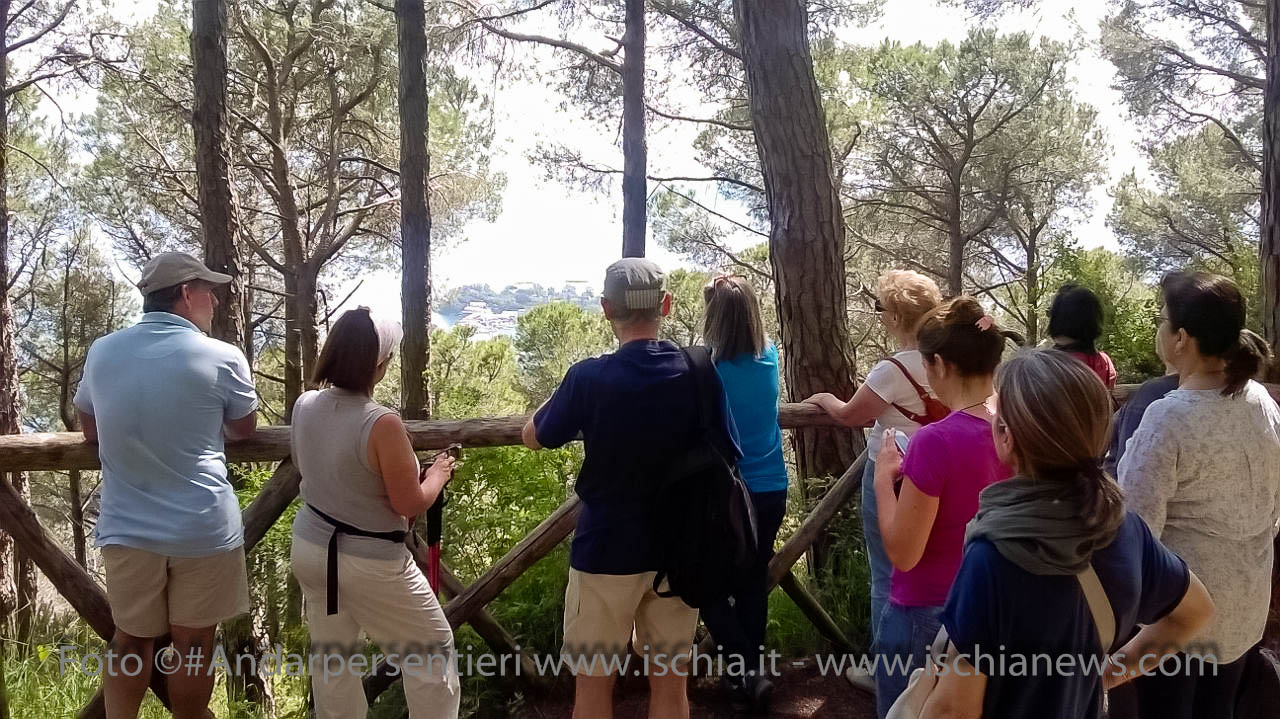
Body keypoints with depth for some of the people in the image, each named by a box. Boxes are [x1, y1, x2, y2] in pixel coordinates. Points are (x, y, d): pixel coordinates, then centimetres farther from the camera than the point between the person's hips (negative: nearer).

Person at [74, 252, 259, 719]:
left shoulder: (102, 352, 2)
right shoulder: (222, 358, -10)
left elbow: (89, 429, 16)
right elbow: (244, 430, 6)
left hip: (127, 527, 4)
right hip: (203, 527, -3)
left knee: (130, 640, 17)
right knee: (193, 645, 10)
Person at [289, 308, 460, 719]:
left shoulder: (305, 406, -4)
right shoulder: (381, 424, -27)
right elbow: (410, 504, -18)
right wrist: (438, 474, 0)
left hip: (310, 547, 7)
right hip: (369, 562, -7)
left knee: (332, 658, 20)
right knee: (432, 650, 12)